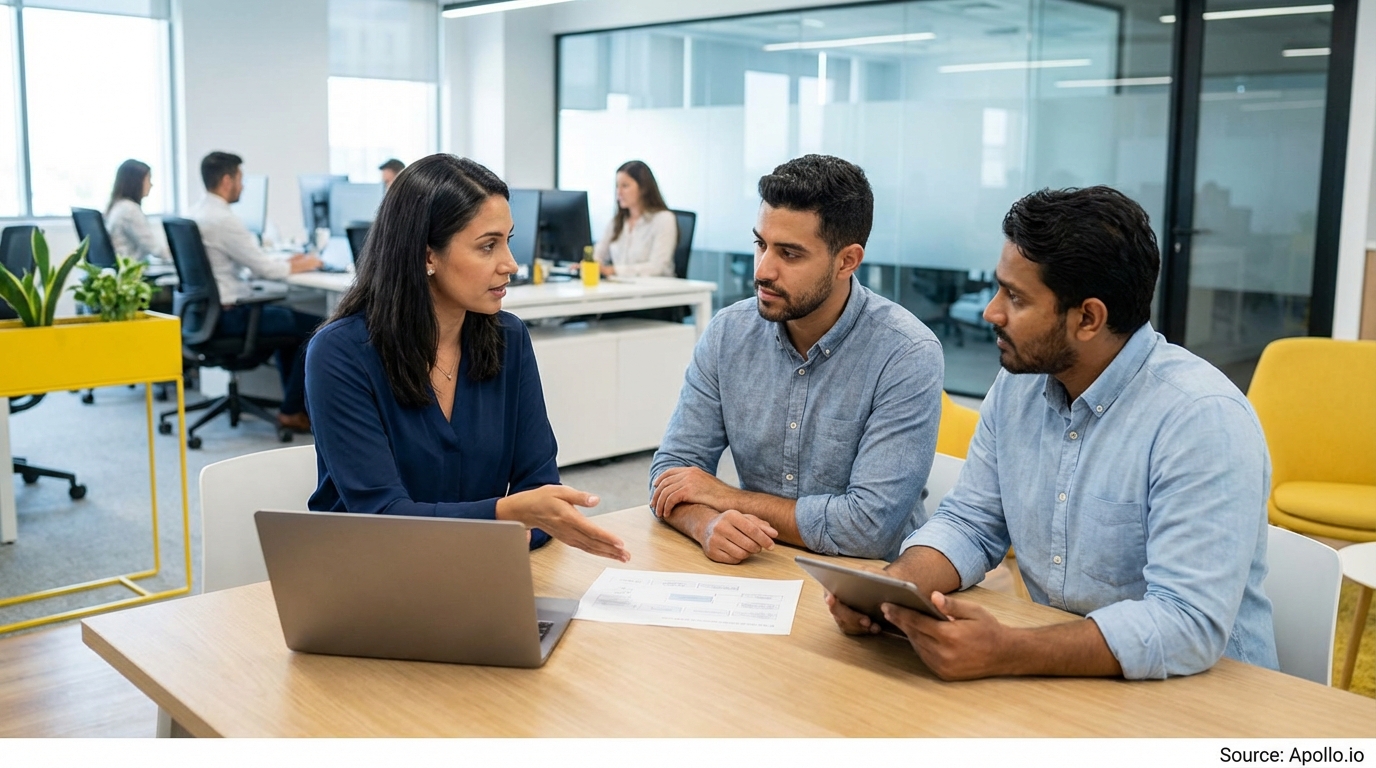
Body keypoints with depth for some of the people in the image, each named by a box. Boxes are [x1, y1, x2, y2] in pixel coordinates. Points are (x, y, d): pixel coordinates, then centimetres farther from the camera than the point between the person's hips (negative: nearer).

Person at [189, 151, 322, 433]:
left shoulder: (197, 213, 10)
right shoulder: (223, 219, -20)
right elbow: (264, 269, -17)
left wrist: (286, 263, 15)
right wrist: (300, 266, 1)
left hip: (208, 312, 10)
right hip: (228, 316, -10)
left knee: (289, 318, 27)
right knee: (315, 326, -5)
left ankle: (296, 403, 29)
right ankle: (291, 412, 3)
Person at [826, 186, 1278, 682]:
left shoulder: (1204, 420, -22)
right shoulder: (1018, 385, 1)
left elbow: (1190, 625, -28)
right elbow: (969, 524, 8)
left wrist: (1005, 653, -36)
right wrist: (890, 586, -13)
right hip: (1056, 678, 6)